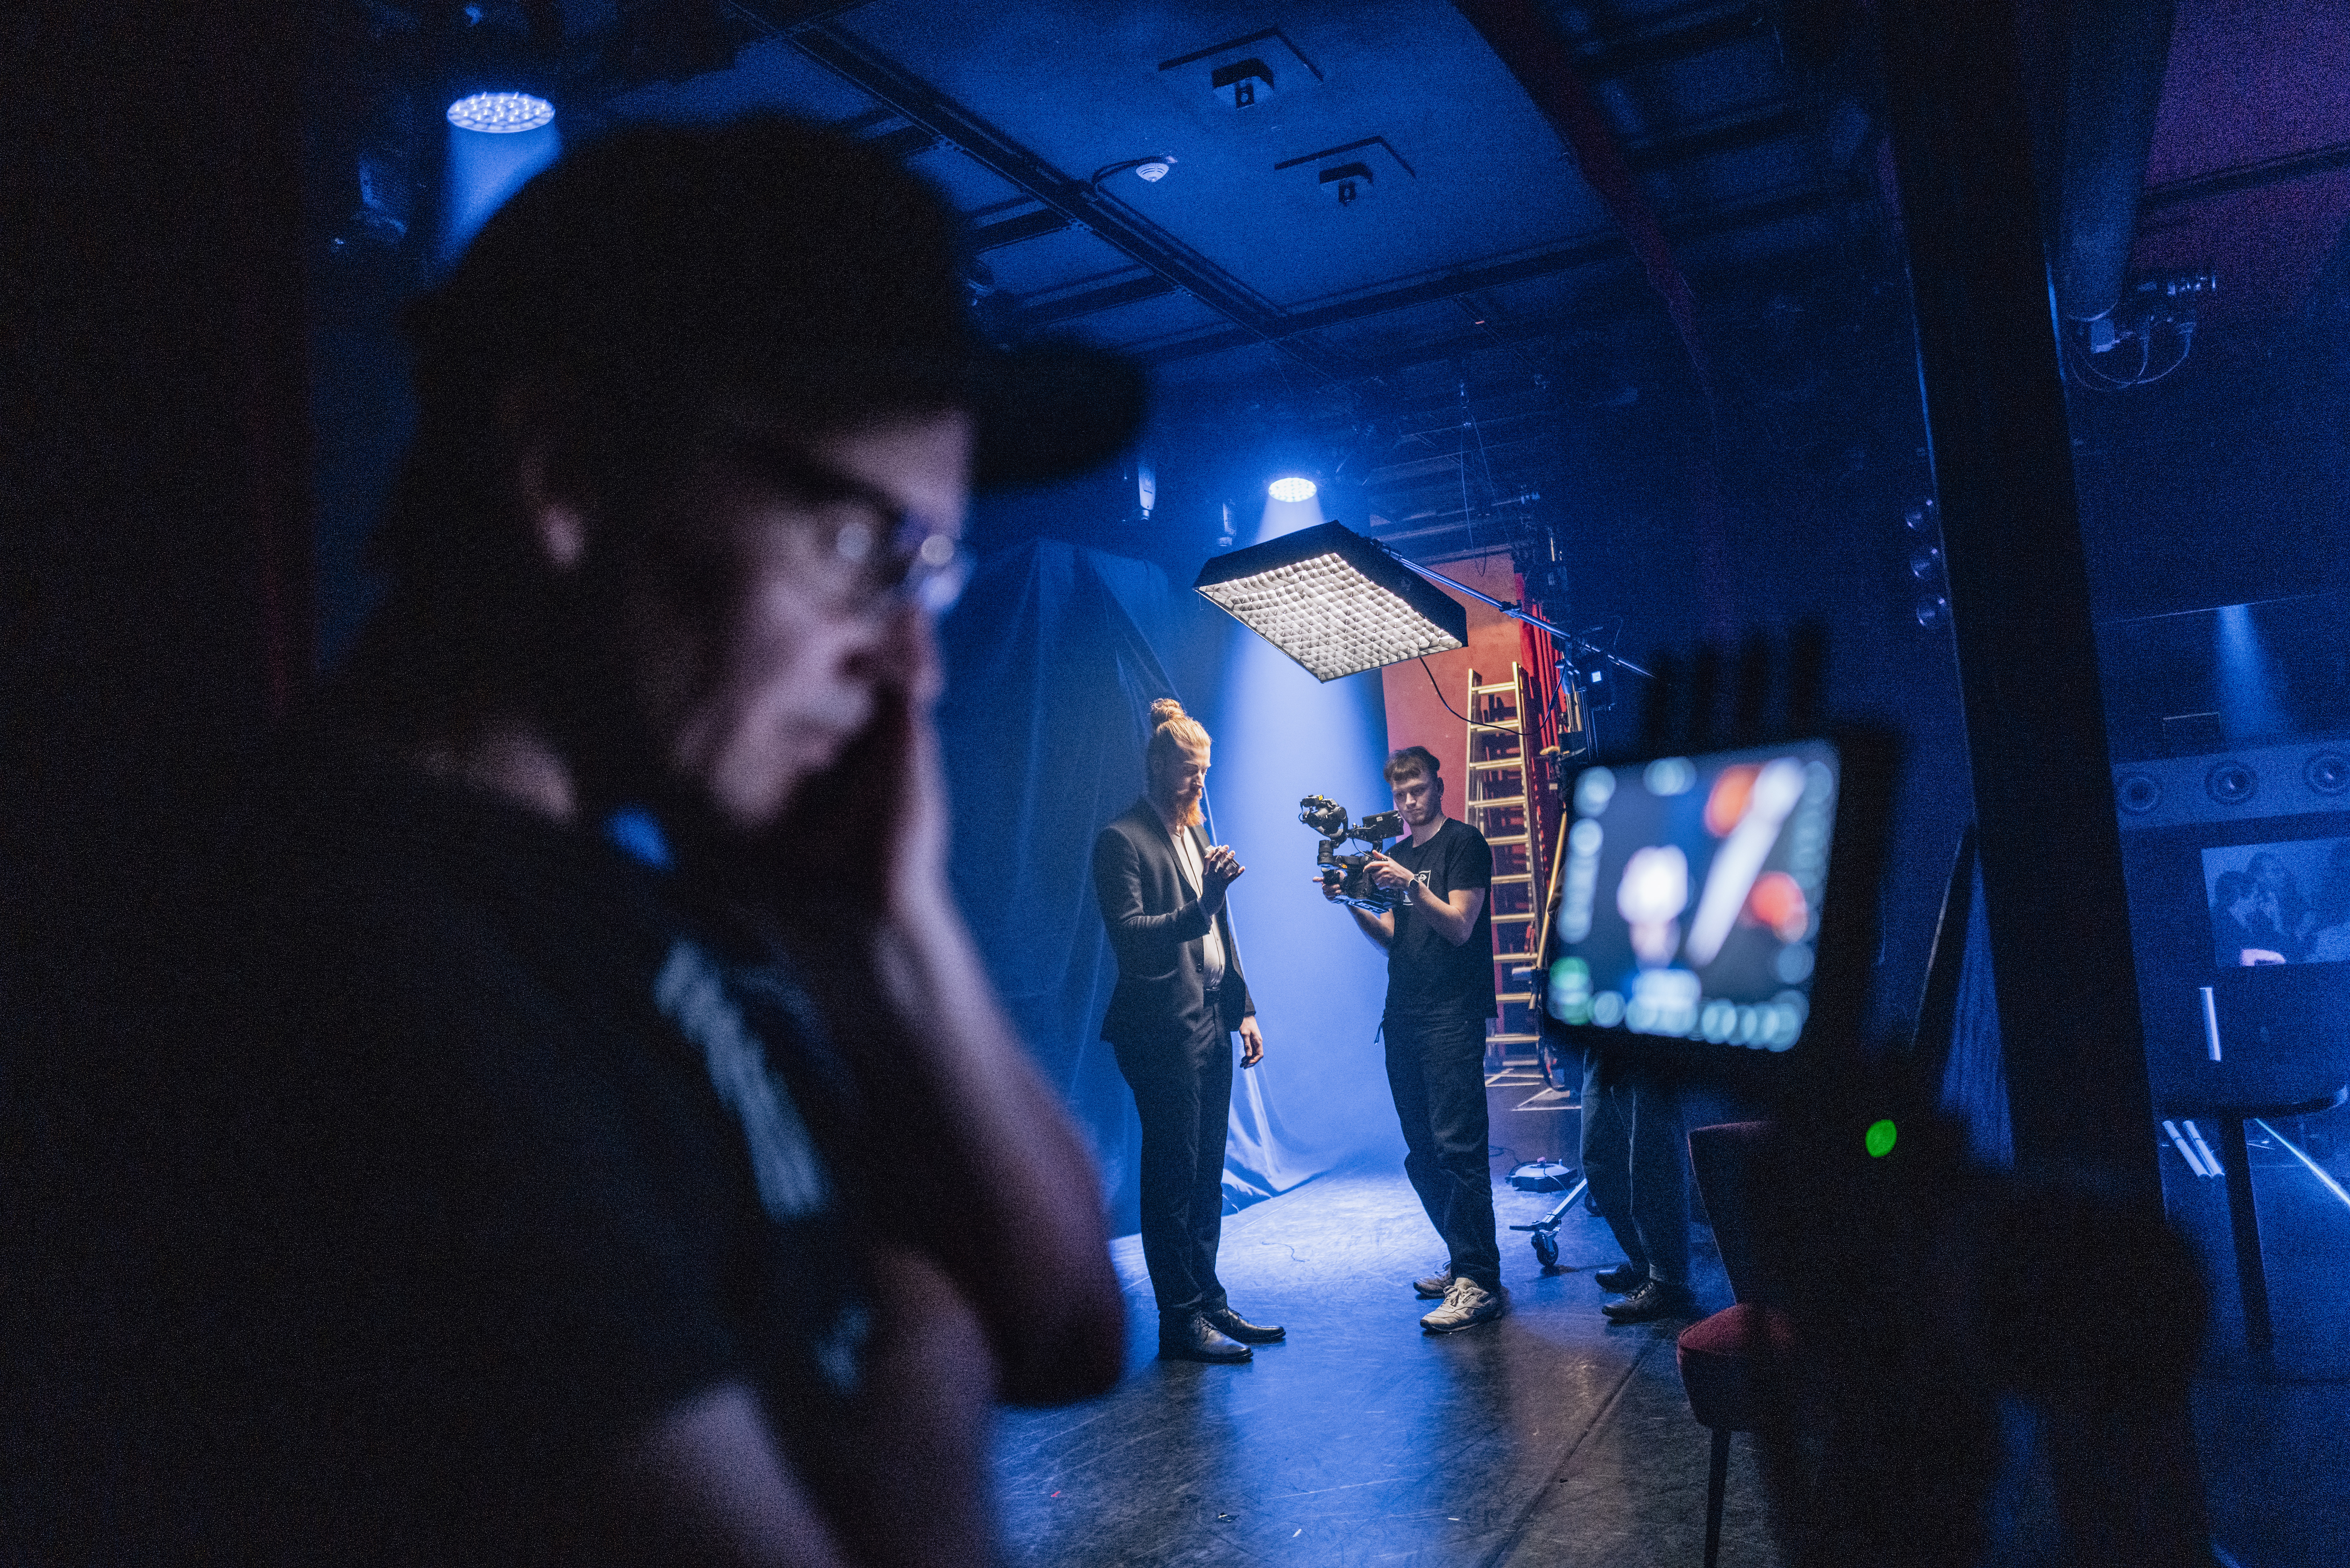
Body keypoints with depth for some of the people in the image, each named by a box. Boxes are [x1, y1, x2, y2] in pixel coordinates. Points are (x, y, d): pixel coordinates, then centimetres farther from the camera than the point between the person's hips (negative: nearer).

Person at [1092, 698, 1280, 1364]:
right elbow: (1129, 935, -20)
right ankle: (1180, 1319, 7)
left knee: (1206, 1171, 13)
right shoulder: (1121, 840, -9)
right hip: (1162, 1028, -8)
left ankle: (1208, 1301, 22)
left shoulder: (1197, 836, 17)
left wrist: (1243, 1008, 16)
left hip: (1210, 1022, 8)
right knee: (1172, 1175, -1)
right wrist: (1199, 907, -32)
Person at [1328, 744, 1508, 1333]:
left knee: (1457, 1146, -12)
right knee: (1422, 1155, 9)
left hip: (1453, 1017, -7)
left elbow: (1459, 926, -12)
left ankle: (1480, 1283, -10)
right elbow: (1391, 937, 15)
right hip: (1403, 1018, 7)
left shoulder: (1464, 843, -2)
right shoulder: (1397, 854, 19)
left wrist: (1409, 884, -23)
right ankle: (1462, 1263, 21)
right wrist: (1351, 903, -1)